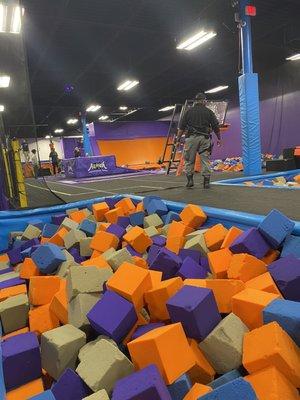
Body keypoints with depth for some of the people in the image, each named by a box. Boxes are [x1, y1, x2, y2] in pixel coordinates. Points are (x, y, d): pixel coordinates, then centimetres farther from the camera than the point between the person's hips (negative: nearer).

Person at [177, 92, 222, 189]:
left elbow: (181, 127, 3)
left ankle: (190, 179, 4)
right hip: (205, 138, 1)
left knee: (189, 160, 8)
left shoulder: (189, 111, 8)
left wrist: (178, 138, 9)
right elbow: (216, 126, 7)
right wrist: (219, 138, 17)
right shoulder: (209, 112, 9)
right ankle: (206, 181, 2)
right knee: (205, 160, 3)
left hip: (191, 137, 0)